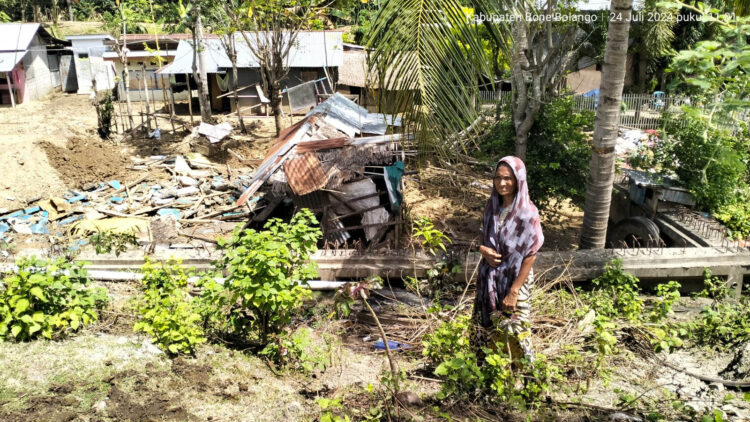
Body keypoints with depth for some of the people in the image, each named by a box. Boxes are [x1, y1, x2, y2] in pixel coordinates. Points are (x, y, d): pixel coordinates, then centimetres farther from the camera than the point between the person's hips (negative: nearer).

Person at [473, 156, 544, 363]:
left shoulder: (527, 213, -17)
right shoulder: (492, 205, 0)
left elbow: (530, 256, -15)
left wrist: (514, 292, -16)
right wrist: (483, 249, -11)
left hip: (514, 281, -5)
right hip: (490, 279, 6)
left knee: (514, 332, 5)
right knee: (488, 329, 16)